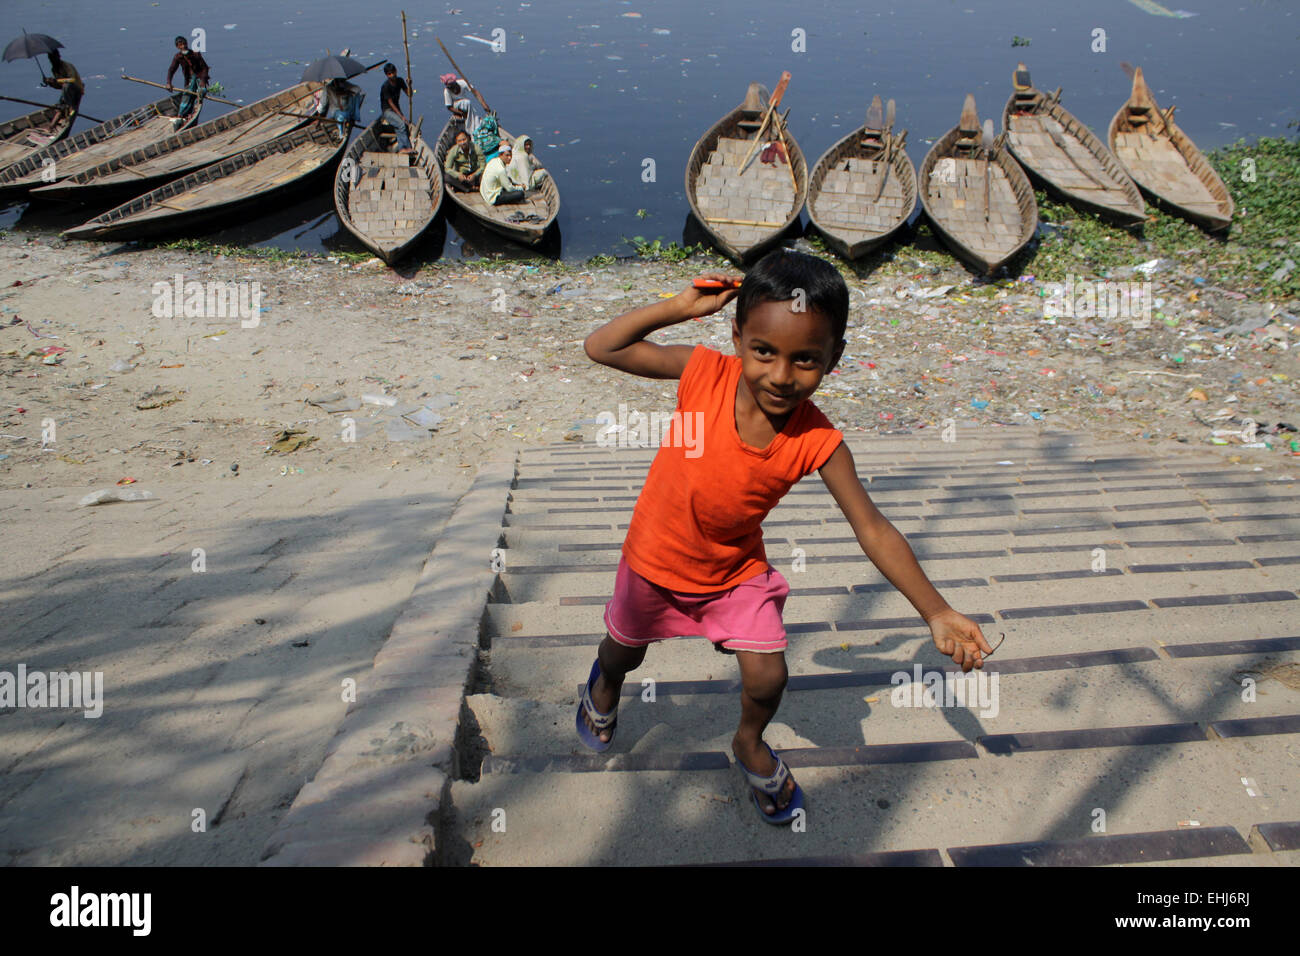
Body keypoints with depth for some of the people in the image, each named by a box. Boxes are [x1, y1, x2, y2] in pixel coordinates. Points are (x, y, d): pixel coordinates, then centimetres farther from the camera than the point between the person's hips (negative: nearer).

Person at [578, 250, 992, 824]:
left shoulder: (818, 442, -26)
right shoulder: (705, 373, -27)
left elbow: (874, 531, -20)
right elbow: (600, 348, -21)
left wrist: (935, 612, -25)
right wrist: (681, 307, -30)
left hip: (736, 571, 0)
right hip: (656, 560, 0)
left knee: (767, 677, -2)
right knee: (624, 652, 22)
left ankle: (749, 743, 35)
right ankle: (605, 682, 63)